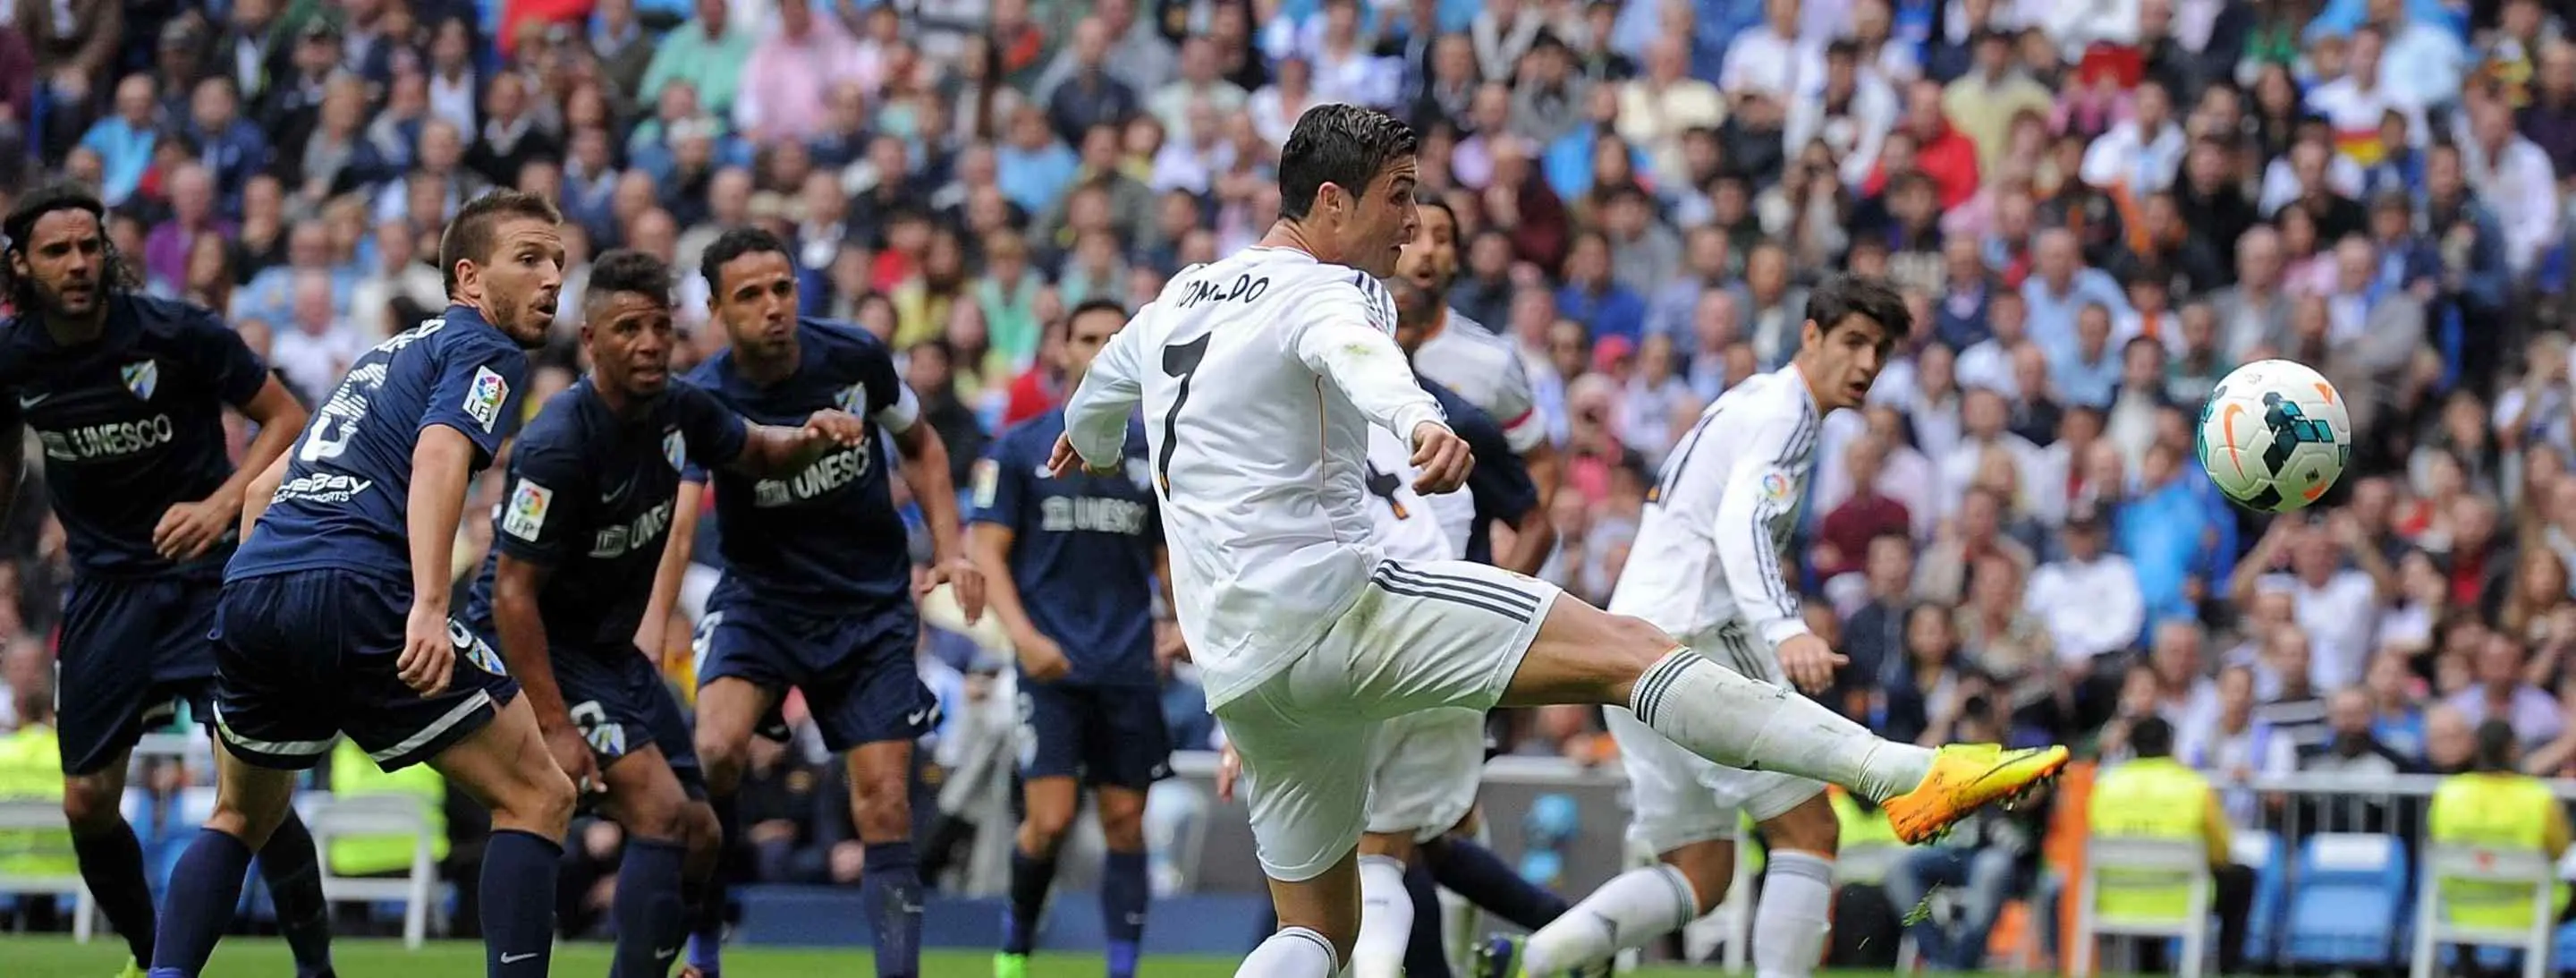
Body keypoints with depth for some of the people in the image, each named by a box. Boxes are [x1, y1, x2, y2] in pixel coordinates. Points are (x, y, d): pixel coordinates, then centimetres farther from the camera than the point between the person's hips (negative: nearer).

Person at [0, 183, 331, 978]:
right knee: (87, 802, 2)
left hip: (206, 570, -4)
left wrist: (222, 504, -22)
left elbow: (286, 420, -8)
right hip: (105, 580, 4)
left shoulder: (176, 333, -15)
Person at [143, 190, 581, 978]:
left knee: (240, 820, 28)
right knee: (538, 798, 1)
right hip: (356, 595, -8)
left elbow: (264, 488, 35)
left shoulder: (388, 354, 31)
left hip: (250, 590, 8)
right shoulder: (486, 351, 5)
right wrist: (429, 607, -27)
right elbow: (438, 455, -16)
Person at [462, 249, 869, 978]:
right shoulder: (560, 445, -26)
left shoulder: (677, 409, -3)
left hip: (608, 646, 9)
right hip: (529, 646, -9)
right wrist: (556, 726, -28)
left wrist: (809, 438, -7)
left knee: (698, 838, 6)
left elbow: (758, 453, 17)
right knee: (661, 811, -21)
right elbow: (513, 594, -25)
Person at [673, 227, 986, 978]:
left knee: (884, 801, -6)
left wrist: (950, 550, -3)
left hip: (871, 604, 2)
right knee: (715, 750, -26)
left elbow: (920, 446, 10)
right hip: (760, 598, -2)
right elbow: (673, 526, -32)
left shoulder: (855, 358, -10)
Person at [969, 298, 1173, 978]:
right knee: (1050, 818, -11)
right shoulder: (1020, 448, 3)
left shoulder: (1152, 451, 10)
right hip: (1051, 664, -3)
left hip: (1129, 668, 3)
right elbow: (987, 551, 0)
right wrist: (1024, 635, -15)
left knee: (1125, 821, 0)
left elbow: (1170, 556, 17)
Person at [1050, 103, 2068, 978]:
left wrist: (1086, 438, 67)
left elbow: (1108, 379, 43)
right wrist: (1423, 424, -52)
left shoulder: (1178, 299, 20)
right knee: (1630, 650, -18)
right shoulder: (1326, 292, -4)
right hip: (1331, 599, -8)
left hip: (1241, 669, 8)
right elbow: (1357, 356, -30)